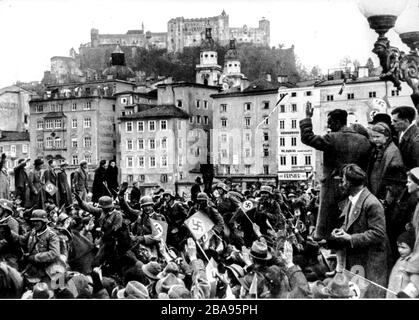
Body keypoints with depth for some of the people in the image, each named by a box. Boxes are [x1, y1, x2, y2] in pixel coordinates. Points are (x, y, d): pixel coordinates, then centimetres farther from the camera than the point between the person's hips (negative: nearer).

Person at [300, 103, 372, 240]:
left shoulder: (332, 139, -13)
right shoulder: (363, 140, 2)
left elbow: (307, 137, -9)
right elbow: (367, 167, 6)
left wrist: (307, 117, 1)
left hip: (332, 189, -4)